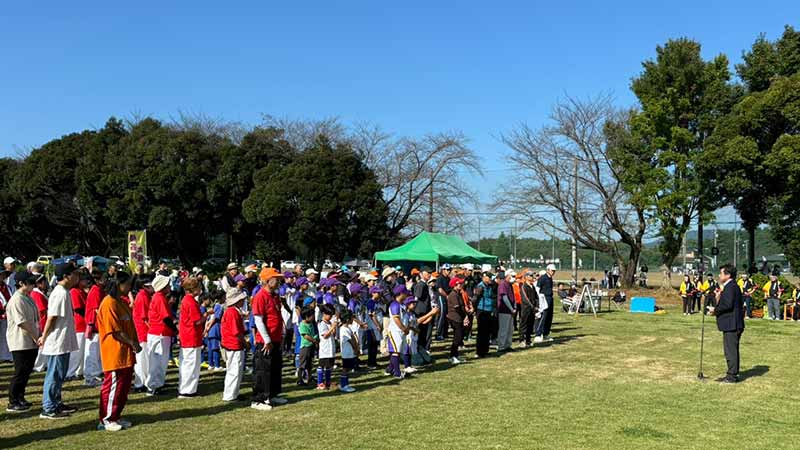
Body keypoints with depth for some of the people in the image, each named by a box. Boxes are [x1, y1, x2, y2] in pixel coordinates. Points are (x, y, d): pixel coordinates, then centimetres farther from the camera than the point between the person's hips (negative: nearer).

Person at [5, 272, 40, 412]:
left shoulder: (28, 298, 13)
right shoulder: (16, 299, -16)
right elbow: (22, 322, -21)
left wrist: (37, 337, 9)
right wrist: (35, 337, -17)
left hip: (31, 342, 9)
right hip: (20, 342, -9)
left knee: (27, 371, 14)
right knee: (20, 372, -5)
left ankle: (20, 398, 24)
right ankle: (12, 403, 2)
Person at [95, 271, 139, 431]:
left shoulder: (123, 302, 14)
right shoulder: (109, 303, -15)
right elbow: (115, 331, -19)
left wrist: (135, 343, 5)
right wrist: (132, 343, -14)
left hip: (127, 353, 9)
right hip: (115, 353, -9)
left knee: (124, 387, 13)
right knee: (113, 386, -2)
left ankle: (116, 416, 22)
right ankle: (106, 420, 8)